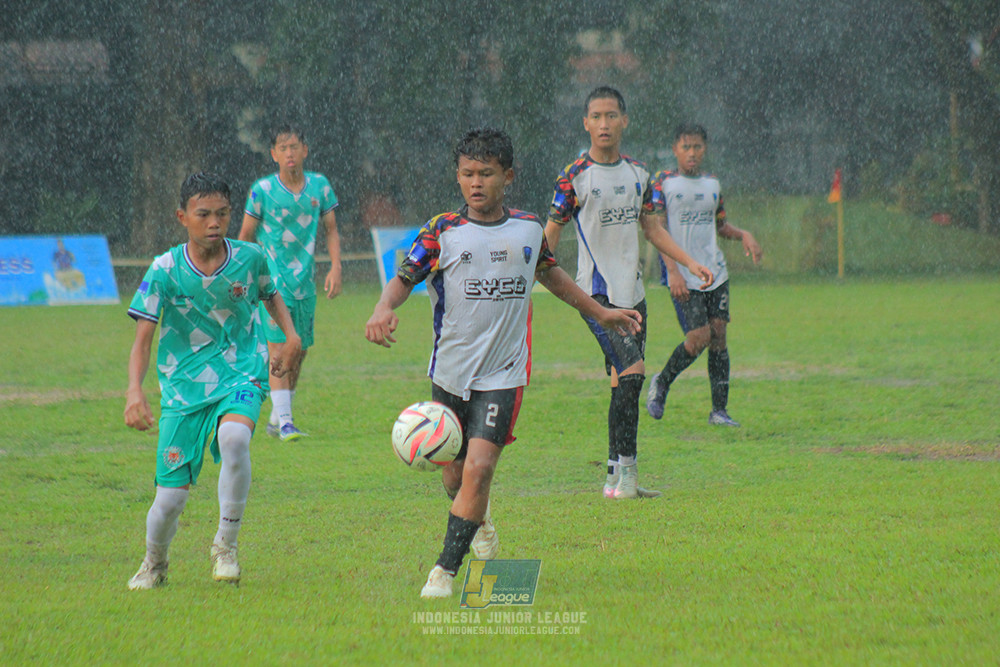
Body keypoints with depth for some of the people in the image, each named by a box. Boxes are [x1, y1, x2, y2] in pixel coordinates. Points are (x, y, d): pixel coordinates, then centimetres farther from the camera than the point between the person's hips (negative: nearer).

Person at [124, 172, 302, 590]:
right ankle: (153, 564, 30)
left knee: (234, 437, -34)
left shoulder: (249, 257, -4)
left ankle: (226, 545, -16)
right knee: (171, 494, -4)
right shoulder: (165, 270, -10)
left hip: (242, 376, 0)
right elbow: (142, 338, -12)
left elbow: (270, 296, 19)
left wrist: (291, 337, 1)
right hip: (183, 386, 0)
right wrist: (134, 391, -28)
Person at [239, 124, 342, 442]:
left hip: (305, 281, 4)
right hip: (272, 277, -4)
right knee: (278, 347, -15)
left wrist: (335, 267, -2)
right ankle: (284, 421, -18)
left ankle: (275, 420, 23)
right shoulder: (262, 190, -7)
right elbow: (246, 236, 1)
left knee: (300, 350, 9)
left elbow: (331, 230, 11)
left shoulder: (319, 186, 2)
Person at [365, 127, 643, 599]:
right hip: (450, 373, 0)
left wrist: (599, 313, 32)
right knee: (454, 478, 11)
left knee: (479, 469, -17)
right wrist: (383, 310, -30)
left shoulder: (528, 229, 5)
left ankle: (445, 571, -11)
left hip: (503, 377, 0)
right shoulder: (442, 233, -4)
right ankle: (479, 518, 46)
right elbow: (404, 278, -8)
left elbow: (549, 273, 23)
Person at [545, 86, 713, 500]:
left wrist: (691, 264, 16)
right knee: (631, 373, -19)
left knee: (624, 383, 6)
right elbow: (551, 233, -4)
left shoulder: (637, 173, 11)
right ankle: (626, 473, -15)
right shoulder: (575, 177, -7)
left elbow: (651, 228, 22)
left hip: (632, 293, 6)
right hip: (597, 292, -6)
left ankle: (616, 478, 12)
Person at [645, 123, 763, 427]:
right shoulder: (663, 183, -3)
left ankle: (719, 410, 3)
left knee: (718, 333, -2)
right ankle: (661, 384, 11)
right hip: (683, 276, -5)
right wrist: (673, 271, -18)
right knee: (699, 336, -14)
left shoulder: (712, 184, 13)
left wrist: (743, 235, 5)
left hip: (716, 272, 5)